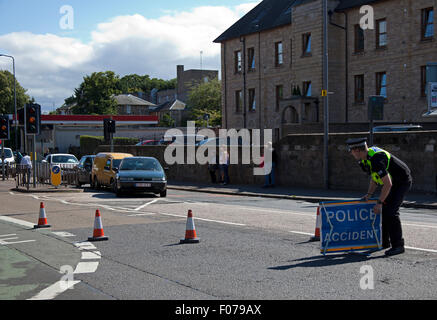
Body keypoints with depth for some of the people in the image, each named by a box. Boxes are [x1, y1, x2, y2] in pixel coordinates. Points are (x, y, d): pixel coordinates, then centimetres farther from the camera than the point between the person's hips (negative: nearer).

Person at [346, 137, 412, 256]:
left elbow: (387, 184, -31)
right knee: (383, 210, 9)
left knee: (391, 211, -17)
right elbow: (374, 177, 13)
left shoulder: (376, 160, -31)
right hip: (393, 182, 10)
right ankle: (384, 242, 18)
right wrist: (369, 194, 4)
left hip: (402, 182, -10)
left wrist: (379, 203, -24)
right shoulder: (368, 155, 1)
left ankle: (398, 245, -11)